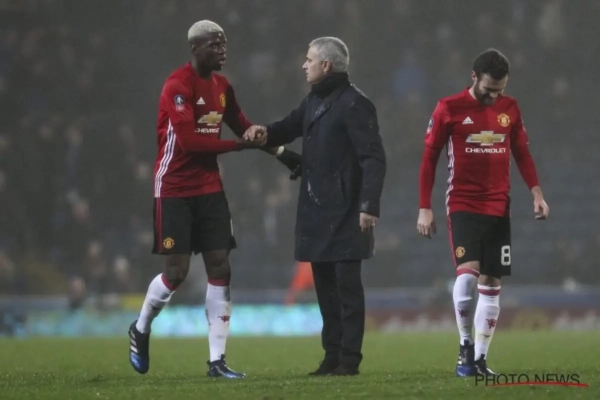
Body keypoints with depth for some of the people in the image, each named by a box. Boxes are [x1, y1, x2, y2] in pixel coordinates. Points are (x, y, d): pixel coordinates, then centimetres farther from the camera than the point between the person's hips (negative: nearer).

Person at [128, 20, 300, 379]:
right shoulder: (178, 86, -16)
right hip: (175, 190, -7)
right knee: (177, 272, -6)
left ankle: (217, 360, 1)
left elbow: (245, 129, 19)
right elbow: (189, 140, -24)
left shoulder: (222, 87, 8)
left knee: (220, 267, -1)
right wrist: (239, 144, -23)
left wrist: (281, 152, 8)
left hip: (209, 187, 7)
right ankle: (141, 329, 24)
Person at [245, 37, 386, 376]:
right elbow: (290, 128, 27)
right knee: (325, 284, 10)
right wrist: (265, 132, 4)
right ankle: (333, 356, 16)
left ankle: (349, 358, -4)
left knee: (347, 284, -6)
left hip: (345, 212, -9)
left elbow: (374, 158, -17)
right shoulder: (314, 101, 14)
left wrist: (369, 205, -23)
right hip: (315, 211, 9)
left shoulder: (354, 104, -12)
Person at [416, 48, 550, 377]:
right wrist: (425, 208, -3)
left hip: (498, 207, 4)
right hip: (463, 205, -4)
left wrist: (536, 193, 3)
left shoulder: (510, 108, 7)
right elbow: (429, 158, 0)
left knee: (491, 283, 3)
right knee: (468, 273, -20)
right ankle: (466, 346, -4)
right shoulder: (449, 109, -5)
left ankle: (480, 358, 10)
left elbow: (522, 153, 16)